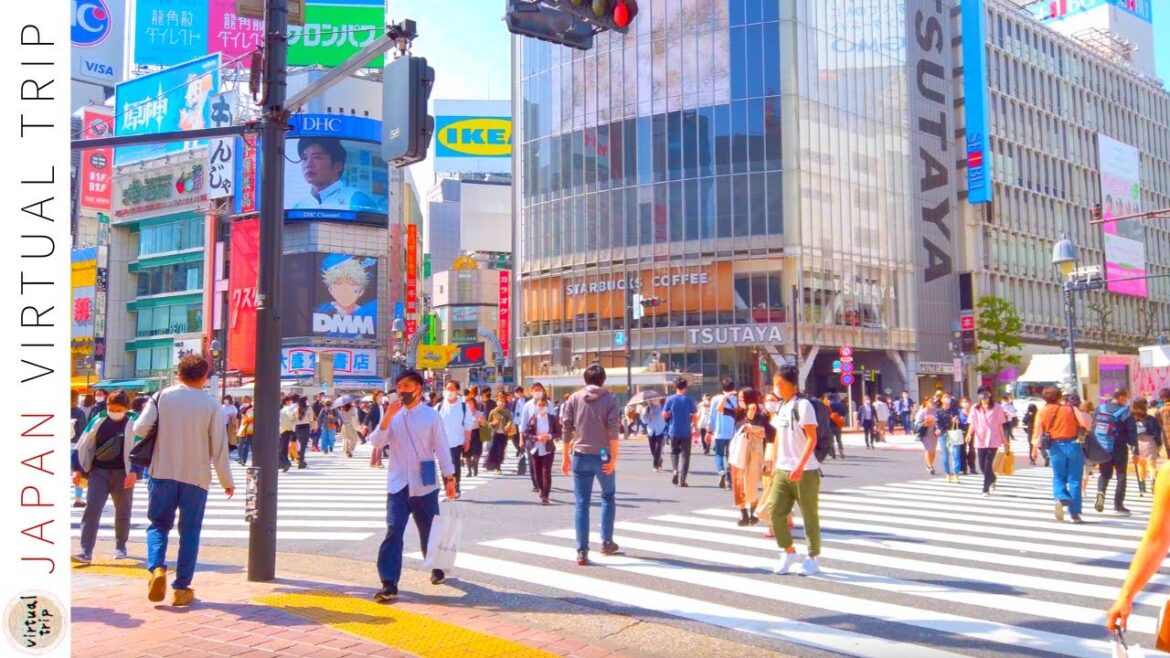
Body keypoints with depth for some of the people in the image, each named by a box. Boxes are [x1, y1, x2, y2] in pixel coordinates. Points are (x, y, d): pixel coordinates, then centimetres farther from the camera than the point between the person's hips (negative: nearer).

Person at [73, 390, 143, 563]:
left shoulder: (133, 424, -4)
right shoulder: (98, 421, 3)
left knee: (123, 512, 9)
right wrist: (78, 469, 5)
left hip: (122, 473, -1)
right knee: (92, 508, -10)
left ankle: (120, 547, 26)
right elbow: (83, 445, 9)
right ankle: (86, 551, -10)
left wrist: (134, 471, -17)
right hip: (98, 471, 2)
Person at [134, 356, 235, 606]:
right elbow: (219, 446, -3)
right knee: (189, 531, 9)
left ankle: (157, 568, -9)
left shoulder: (162, 396, -1)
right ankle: (181, 588, 10)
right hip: (196, 476, -1)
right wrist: (226, 480, 7)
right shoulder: (211, 404, -3)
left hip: (163, 472, 1)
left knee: (159, 523, 16)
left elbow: (140, 428, -9)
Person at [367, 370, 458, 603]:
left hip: (424, 484, -1)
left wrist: (449, 478, -4)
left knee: (429, 531, 14)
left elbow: (441, 447, -2)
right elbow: (376, 442, -7)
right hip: (397, 485, 1)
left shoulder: (431, 415, -4)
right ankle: (389, 585, -8)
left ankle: (437, 569, 37)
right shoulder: (392, 415, 4)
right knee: (393, 533, -8)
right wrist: (387, 417, -18)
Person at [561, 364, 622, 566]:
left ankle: (582, 552, 0)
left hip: (580, 456, 1)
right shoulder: (610, 399, -1)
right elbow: (613, 431, -10)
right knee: (608, 498, 20)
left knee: (581, 503, 4)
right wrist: (613, 458, -10)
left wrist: (566, 457, 9)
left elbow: (566, 429, 3)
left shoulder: (574, 398, 5)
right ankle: (606, 542, 22)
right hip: (603, 457, -1)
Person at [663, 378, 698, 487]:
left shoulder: (670, 399, -3)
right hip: (686, 432, -1)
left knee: (674, 453, 20)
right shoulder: (689, 399, -4)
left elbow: (664, 415, -2)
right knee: (684, 455, 3)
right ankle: (681, 480, -4)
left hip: (674, 431, 1)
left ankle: (675, 471, -1)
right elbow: (695, 416, -5)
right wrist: (694, 426, 12)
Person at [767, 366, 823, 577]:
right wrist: (775, 465, 16)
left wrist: (799, 467, -22)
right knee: (775, 511, 1)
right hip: (782, 470, 7)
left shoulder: (802, 405, -12)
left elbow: (812, 439, -16)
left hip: (805, 471, -7)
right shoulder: (780, 407, 12)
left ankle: (813, 558, 18)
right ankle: (789, 552, 18)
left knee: (809, 515, 4)